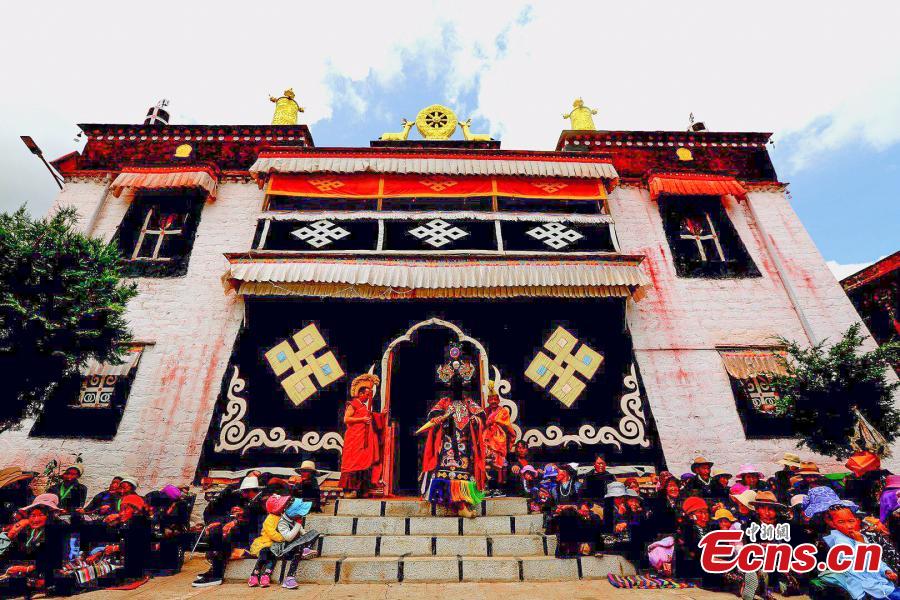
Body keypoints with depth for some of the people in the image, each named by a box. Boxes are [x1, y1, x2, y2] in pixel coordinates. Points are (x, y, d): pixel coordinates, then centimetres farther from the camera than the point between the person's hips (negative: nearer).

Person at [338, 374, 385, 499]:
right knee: (353, 462, -7)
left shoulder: (365, 406, 20)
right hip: (354, 438, -8)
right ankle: (348, 490, -2)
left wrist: (381, 415, 17)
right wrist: (362, 419, -17)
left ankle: (360, 489, 9)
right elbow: (346, 419, -13)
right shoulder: (353, 404, -4)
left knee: (364, 462, 5)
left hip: (365, 439, 8)